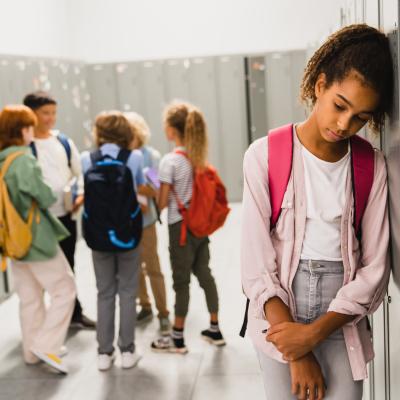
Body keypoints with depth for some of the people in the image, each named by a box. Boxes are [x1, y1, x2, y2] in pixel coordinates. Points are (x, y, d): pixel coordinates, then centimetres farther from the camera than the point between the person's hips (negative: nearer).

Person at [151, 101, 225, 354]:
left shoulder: (170, 161, -15)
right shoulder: (200, 157, 4)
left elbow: (163, 203, -13)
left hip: (181, 226, -6)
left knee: (181, 281, 2)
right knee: (204, 273, 15)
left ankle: (178, 339, 13)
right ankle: (215, 330, 24)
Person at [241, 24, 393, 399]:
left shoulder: (372, 167, -3)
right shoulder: (265, 156, -9)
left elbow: (374, 269, -5)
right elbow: (257, 265, -11)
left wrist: (315, 333, -14)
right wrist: (297, 355, -13)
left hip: (342, 323, 1)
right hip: (277, 315, -1)